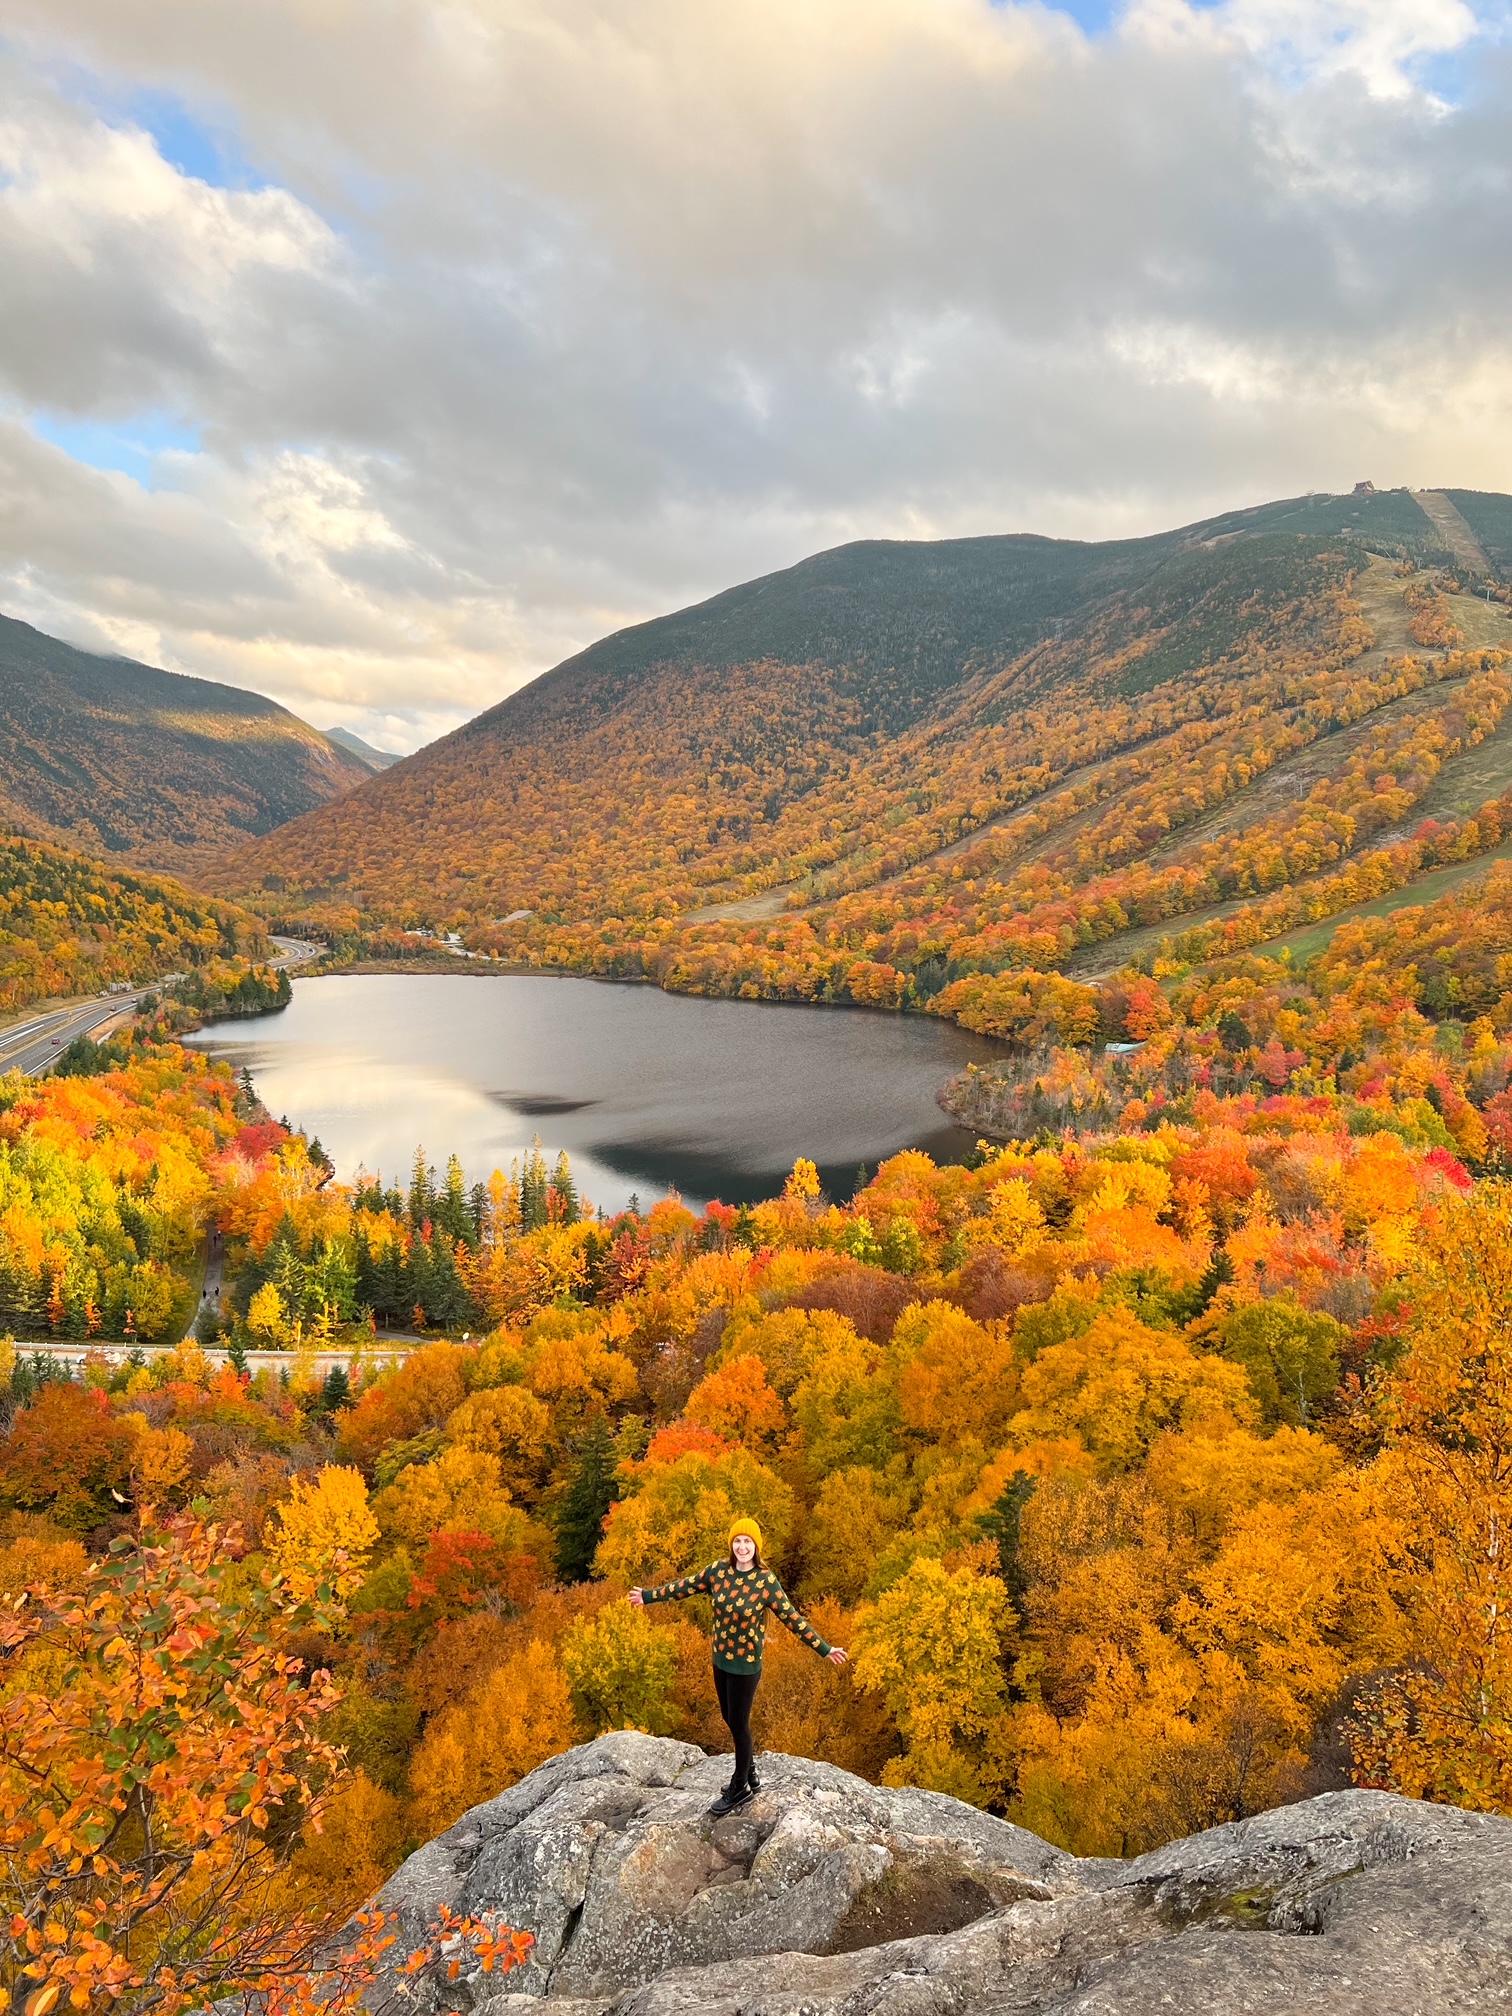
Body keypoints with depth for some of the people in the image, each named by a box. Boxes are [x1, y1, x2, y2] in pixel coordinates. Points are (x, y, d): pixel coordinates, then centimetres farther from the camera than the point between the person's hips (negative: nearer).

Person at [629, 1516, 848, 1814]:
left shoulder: (766, 1581, -18)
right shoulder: (718, 1570, -7)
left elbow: (792, 1619, -15)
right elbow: (685, 1586, 4)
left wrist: (824, 1649, -17)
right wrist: (648, 1595, 11)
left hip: (746, 1665, -5)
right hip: (721, 1660, 5)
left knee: (738, 1724, 7)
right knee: (730, 1719, 18)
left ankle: (740, 1788, 28)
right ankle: (749, 1776, 40)